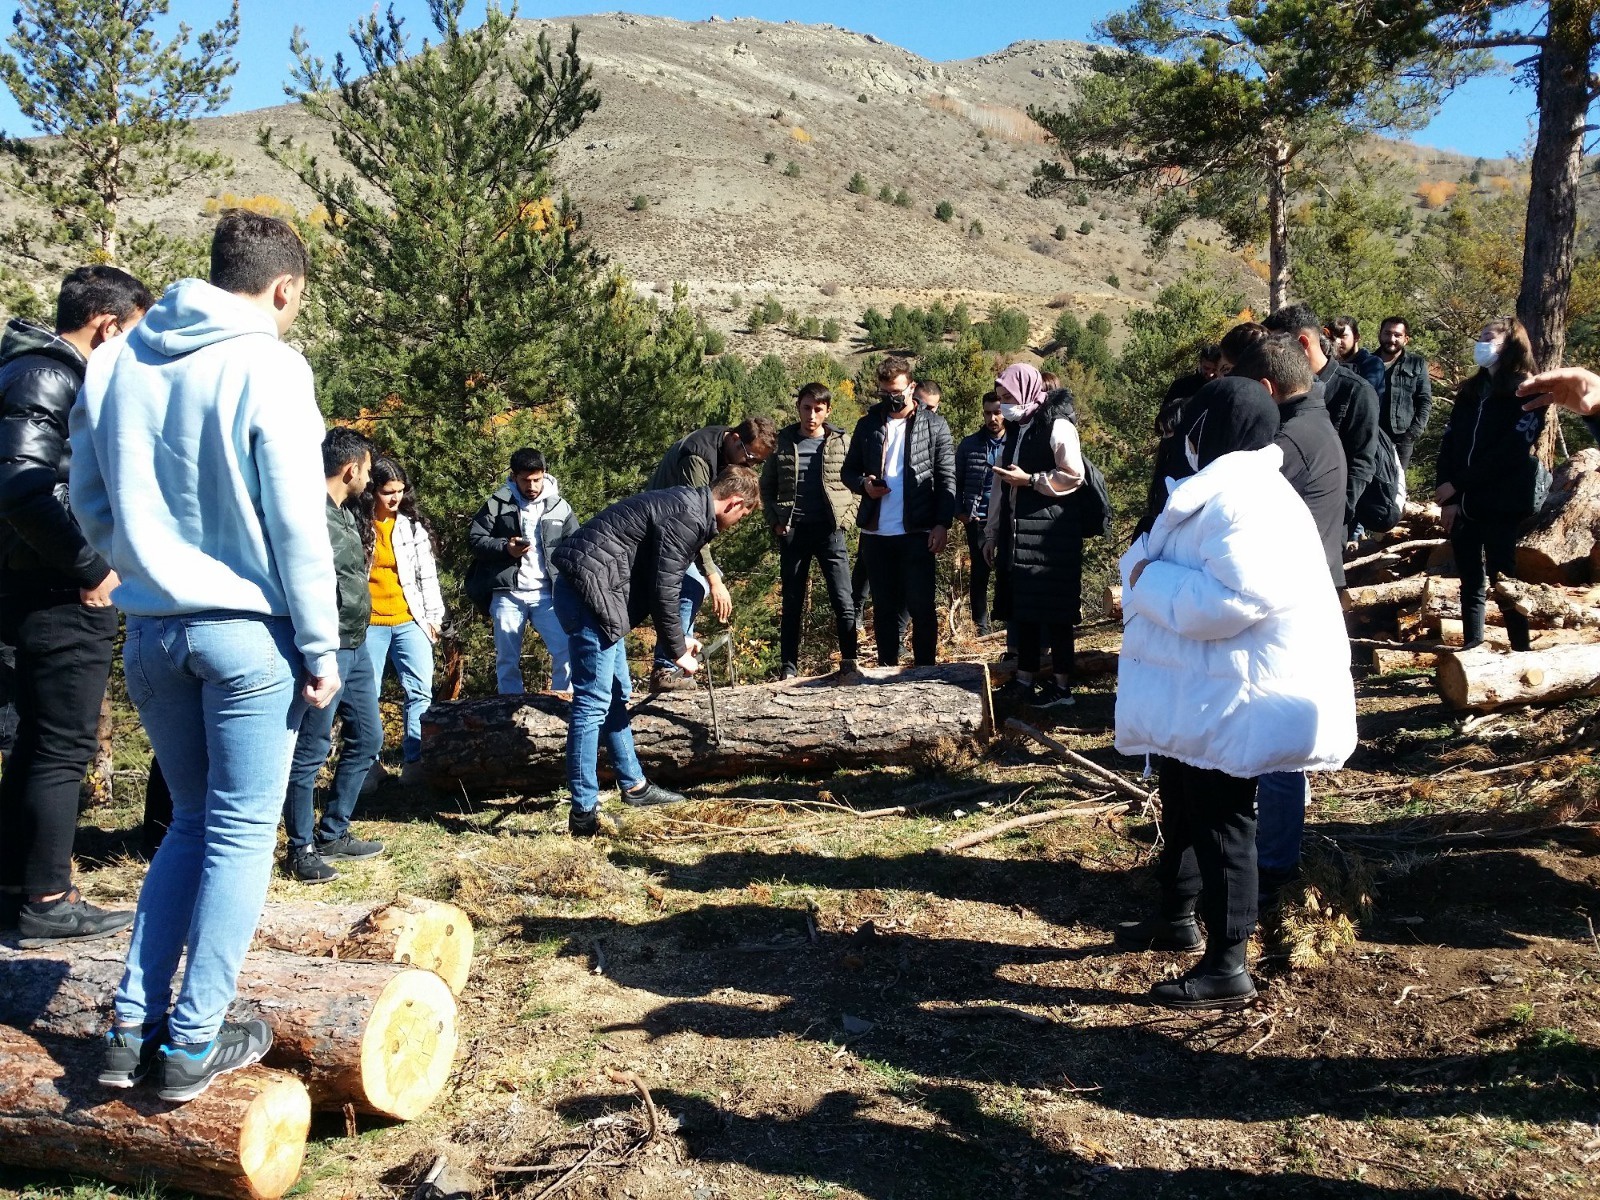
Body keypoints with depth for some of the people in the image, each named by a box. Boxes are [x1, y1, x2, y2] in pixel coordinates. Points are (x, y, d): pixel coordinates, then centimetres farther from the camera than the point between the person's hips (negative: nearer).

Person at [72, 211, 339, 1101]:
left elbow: (90, 500, 12)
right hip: (248, 631, -6)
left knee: (192, 824, 19)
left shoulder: (118, 362, 7)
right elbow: (297, 523, -12)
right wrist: (321, 646, -7)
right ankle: (194, 1042, 10)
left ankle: (134, 1025, 18)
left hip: (152, 631, 6)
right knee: (241, 834, 5)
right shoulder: (267, 366, -11)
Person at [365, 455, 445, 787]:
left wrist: (434, 615, 6)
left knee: (420, 691, -3)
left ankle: (415, 761, 0)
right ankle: (368, 764, 11)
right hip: (368, 624, -2)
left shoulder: (413, 526, 7)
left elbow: (427, 574, 10)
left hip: (410, 622, 2)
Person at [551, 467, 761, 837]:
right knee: (593, 702, -9)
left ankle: (633, 786, 28)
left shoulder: (685, 505, 17)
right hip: (589, 588, -11)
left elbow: (660, 583, 24)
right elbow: (663, 591, -15)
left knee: (617, 694, 17)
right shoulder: (688, 518, -14)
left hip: (588, 588, 11)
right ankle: (584, 814, -5)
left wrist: (680, 638, 25)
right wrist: (677, 652, -3)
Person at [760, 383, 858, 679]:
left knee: (843, 601, -6)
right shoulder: (782, 441, 5)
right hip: (793, 532, 1)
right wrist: (775, 521, 1)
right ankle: (789, 666, 15)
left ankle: (849, 662, 1)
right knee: (792, 603, 7)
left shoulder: (840, 441, 2)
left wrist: (845, 519, -4)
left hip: (830, 531, -1)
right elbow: (767, 486, 12)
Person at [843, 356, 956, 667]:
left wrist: (942, 523, -13)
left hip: (918, 533, -3)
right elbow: (849, 470, 14)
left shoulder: (934, 425, 0)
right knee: (884, 607, 11)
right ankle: (887, 670, 20)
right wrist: (864, 484, -8)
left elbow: (947, 478, -3)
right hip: (875, 533, 3)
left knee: (921, 606, -1)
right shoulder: (867, 425, 9)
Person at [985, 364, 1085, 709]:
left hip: (1050, 533, -8)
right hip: (1018, 532, 8)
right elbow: (1001, 483, 17)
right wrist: (992, 532, 16)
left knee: (1053, 609, -4)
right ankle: (1024, 680, 17)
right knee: (1022, 607, 9)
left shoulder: (1057, 425, -8)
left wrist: (1029, 480, -15)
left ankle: (1062, 686, 3)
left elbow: (1074, 476, -13)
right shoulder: (1016, 429, 16)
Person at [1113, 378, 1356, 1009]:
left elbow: (1230, 601, -31)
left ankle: (1228, 966, 10)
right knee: (1184, 809, 23)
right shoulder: (1220, 487, 12)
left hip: (1233, 698, -11)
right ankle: (1176, 917, 41)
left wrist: (1150, 580, -18)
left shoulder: (1247, 499, -21)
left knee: (1221, 822, -1)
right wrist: (1148, 575, -5)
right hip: (1201, 690, 11)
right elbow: (1184, 570, 17)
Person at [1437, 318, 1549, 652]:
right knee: (1470, 582, 10)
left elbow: (1510, 451, -14)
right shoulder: (1470, 391, 16)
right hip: (1463, 504, 6)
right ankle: (1471, 649, 17)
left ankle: (1522, 652, 6)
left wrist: (1457, 484, -14)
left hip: (1504, 507, -6)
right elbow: (1448, 443, 7)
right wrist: (1448, 498, -6)